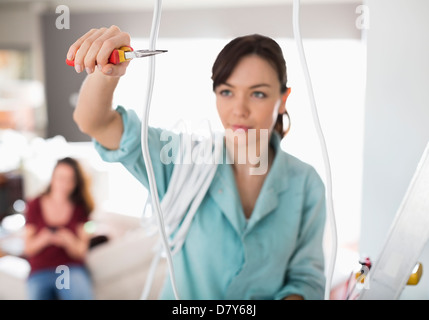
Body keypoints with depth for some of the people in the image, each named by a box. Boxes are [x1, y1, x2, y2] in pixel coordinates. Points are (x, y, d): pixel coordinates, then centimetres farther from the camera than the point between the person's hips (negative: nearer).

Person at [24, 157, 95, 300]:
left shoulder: (80, 208, 6)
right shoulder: (35, 205, 8)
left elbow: (81, 251, 2)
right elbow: (28, 249, 5)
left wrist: (67, 240, -19)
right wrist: (44, 238, -15)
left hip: (73, 269, -1)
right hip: (40, 273, 1)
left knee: (83, 296, -32)